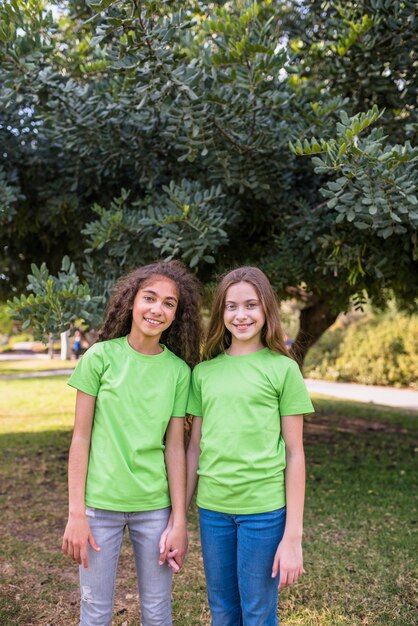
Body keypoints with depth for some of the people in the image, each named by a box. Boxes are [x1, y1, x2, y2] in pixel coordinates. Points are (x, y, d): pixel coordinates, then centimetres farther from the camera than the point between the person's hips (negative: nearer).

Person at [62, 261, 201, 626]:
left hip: (155, 506, 2)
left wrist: (179, 520, -2)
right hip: (100, 503, -1)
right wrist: (76, 513, -7)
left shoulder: (179, 371, -2)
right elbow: (81, 437, -6)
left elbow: (175, 447, -1)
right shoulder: (100, 357, -8)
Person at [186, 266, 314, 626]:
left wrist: (293, 536, -6)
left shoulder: (283, 369, -5)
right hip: (212, 508, 3)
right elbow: (194, 447, 8)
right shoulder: (204, 371, 4)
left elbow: (295, 454, -4)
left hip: (265, 509, -3)